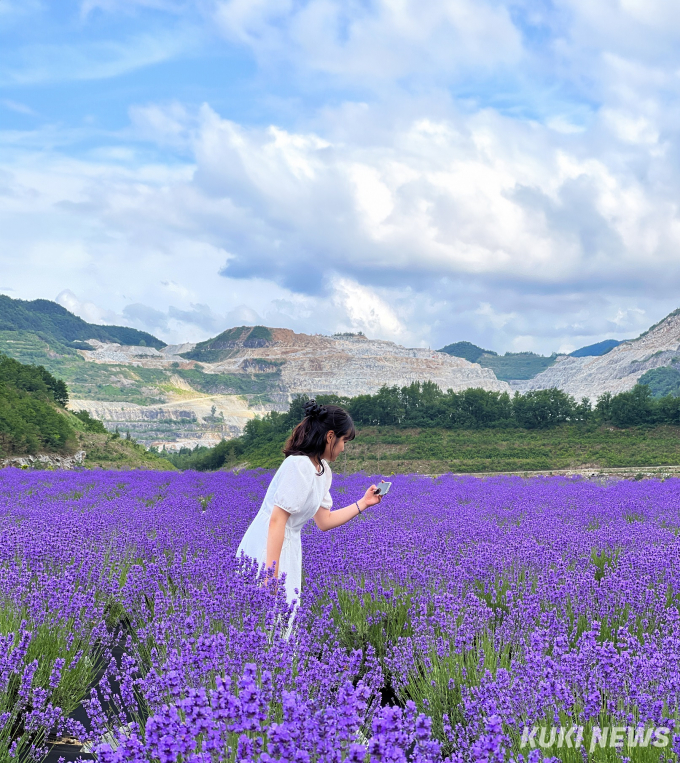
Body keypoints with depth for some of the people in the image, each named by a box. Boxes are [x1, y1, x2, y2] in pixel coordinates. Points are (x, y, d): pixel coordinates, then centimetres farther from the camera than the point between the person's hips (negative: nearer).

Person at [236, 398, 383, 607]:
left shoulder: (322, 470, 10)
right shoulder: (300, 464, -19)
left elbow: (324, 521, 17)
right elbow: (277, 520, -22)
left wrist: (363, 503, 17)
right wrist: (271, 574, -24)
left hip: (288, 547, 10)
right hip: (267, 550, -9)